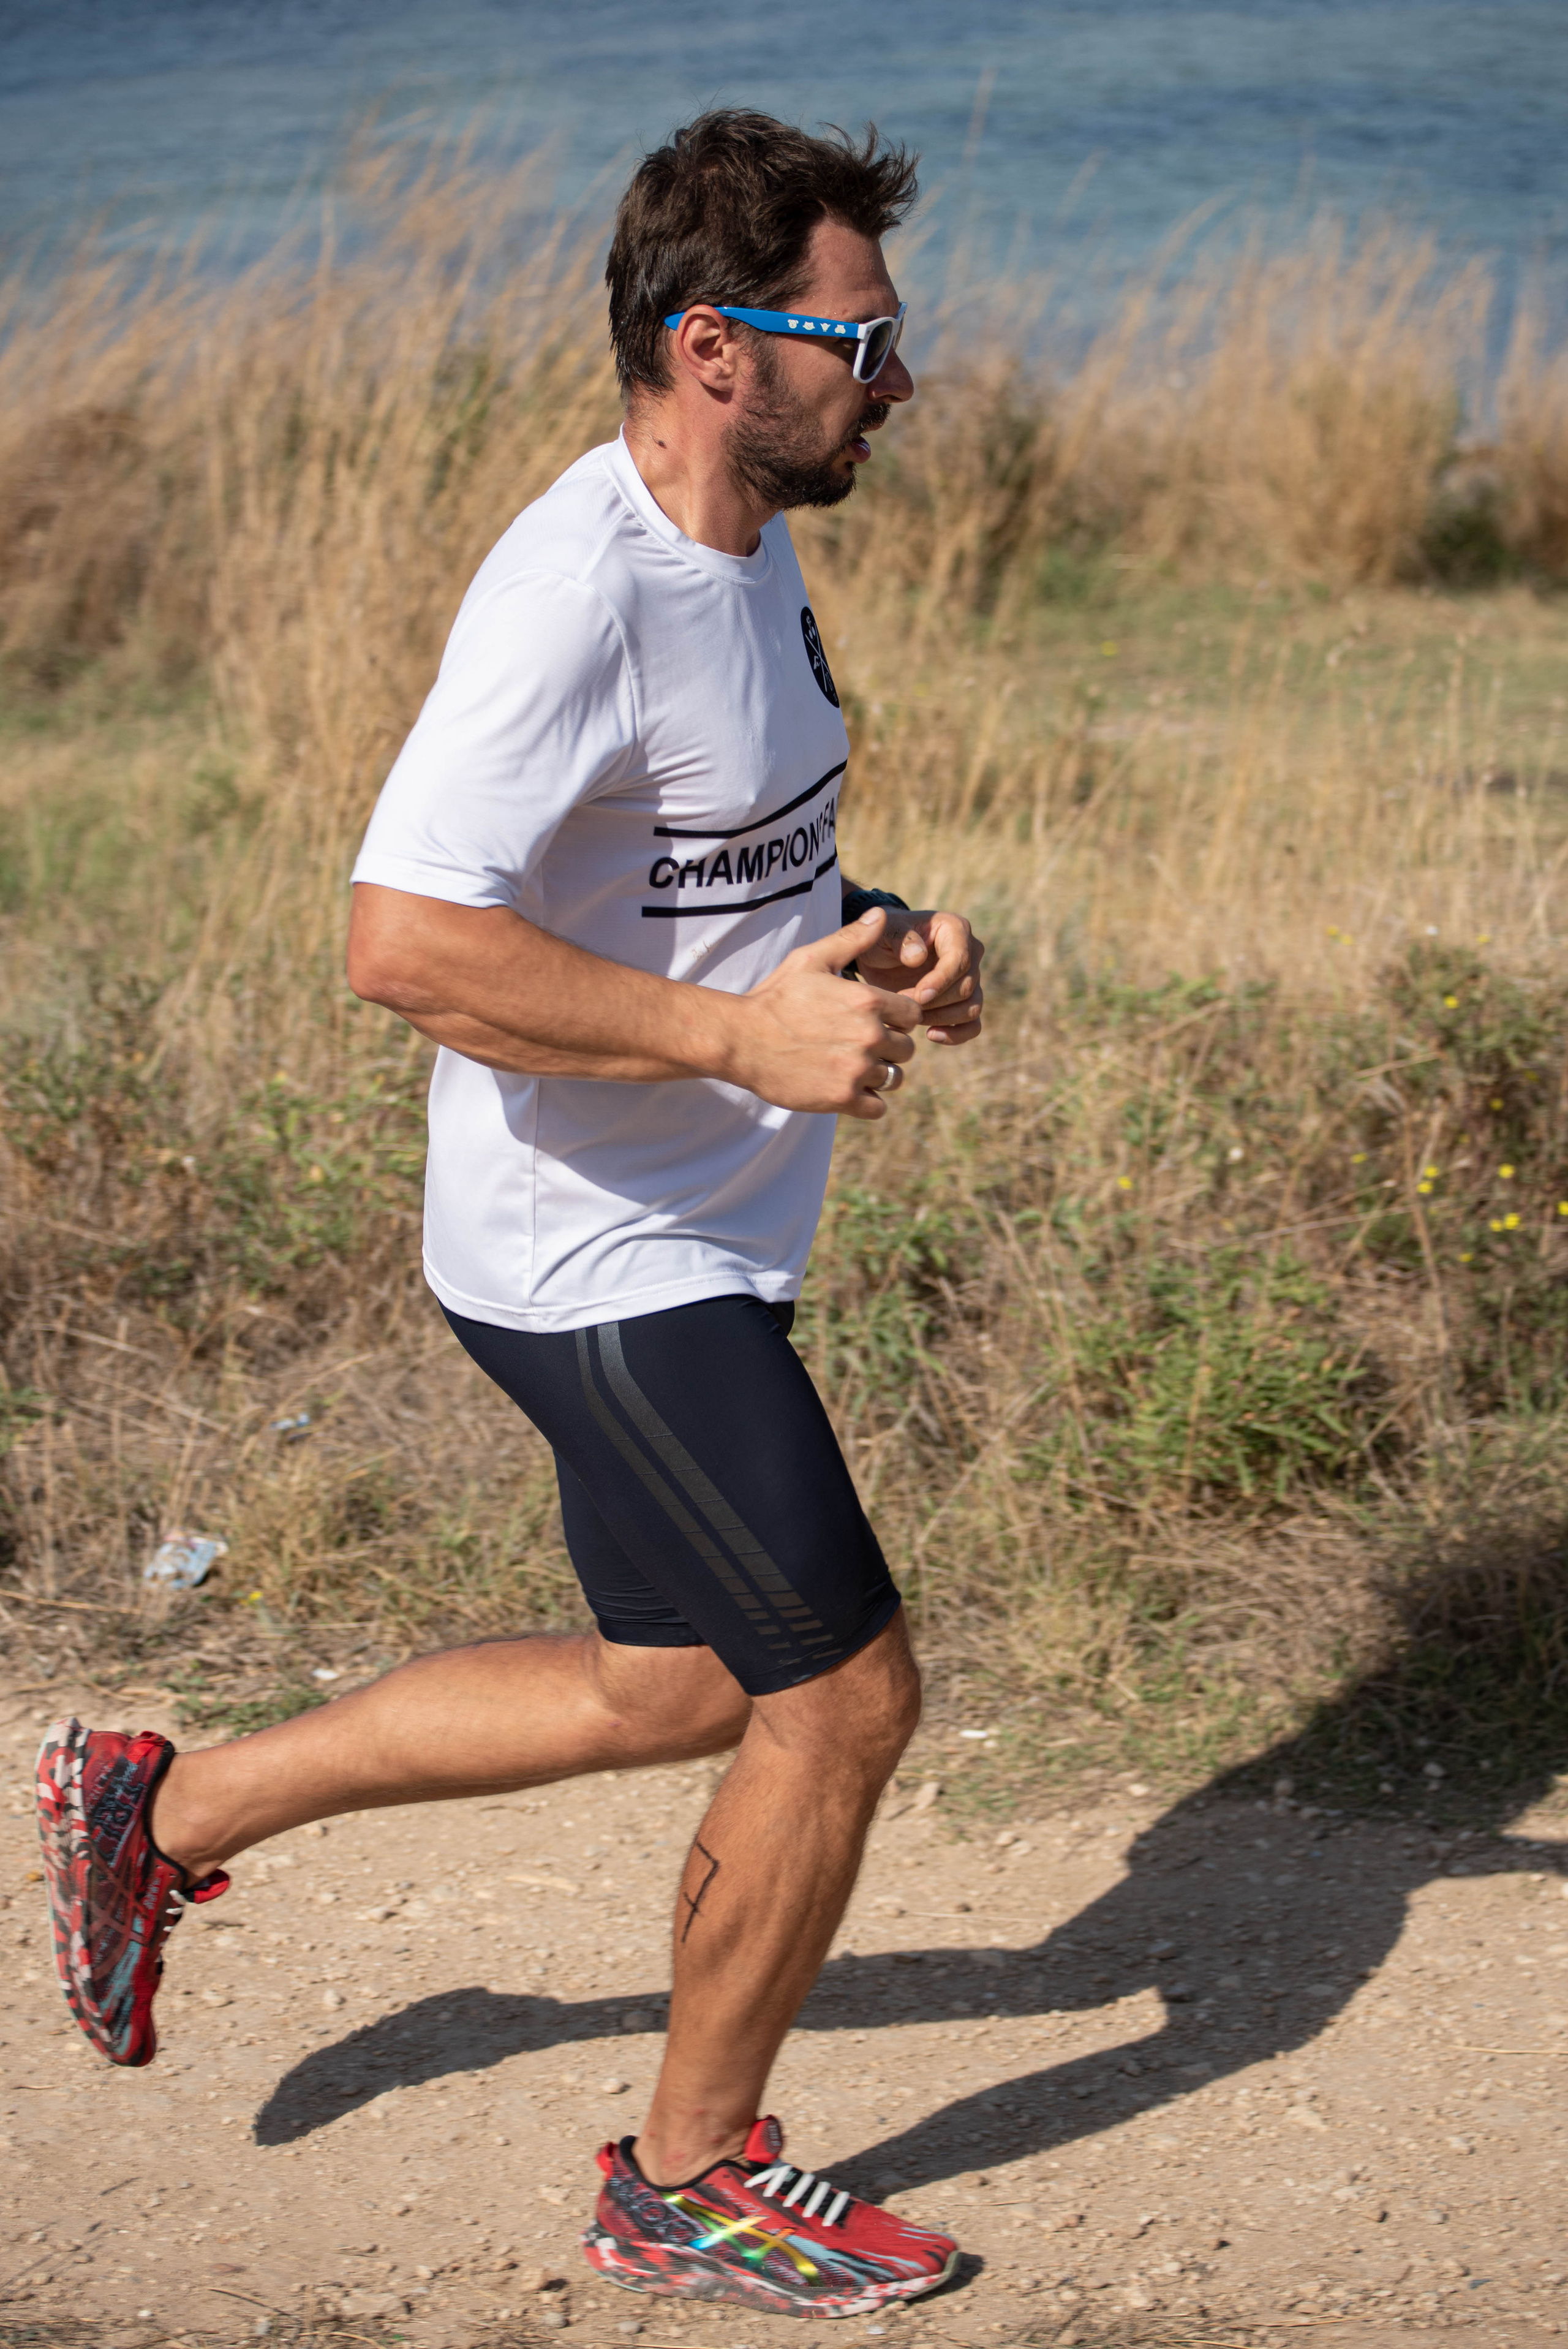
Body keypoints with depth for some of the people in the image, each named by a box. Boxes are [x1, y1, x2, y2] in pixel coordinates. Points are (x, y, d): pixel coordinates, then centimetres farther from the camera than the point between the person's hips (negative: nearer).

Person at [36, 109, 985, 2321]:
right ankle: (693, 2180, 19)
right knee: (846, 1687, -2)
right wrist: (745, 1034, -29)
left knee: (679, 1688, 20)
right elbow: (406, 939, -31)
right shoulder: (580, 595, -24)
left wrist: (880, 937, 2)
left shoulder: (746, 547, 8)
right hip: (604, 1261, -10)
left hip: (695, 1243, 10)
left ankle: (169, 1808, 31)